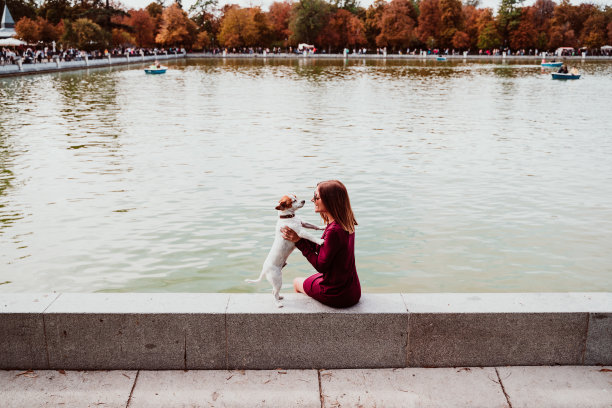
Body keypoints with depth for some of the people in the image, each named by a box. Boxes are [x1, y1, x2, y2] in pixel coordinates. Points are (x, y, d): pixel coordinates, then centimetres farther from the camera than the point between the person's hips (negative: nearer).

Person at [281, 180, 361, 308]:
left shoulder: (334, 231, -30)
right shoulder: (347, 224, -2)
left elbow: (321, 266, -21)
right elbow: (322, 248, 7)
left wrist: (299, 242, -15)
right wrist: (300, 236, -2)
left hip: (337, 295, -7)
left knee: (297, 282, 22)